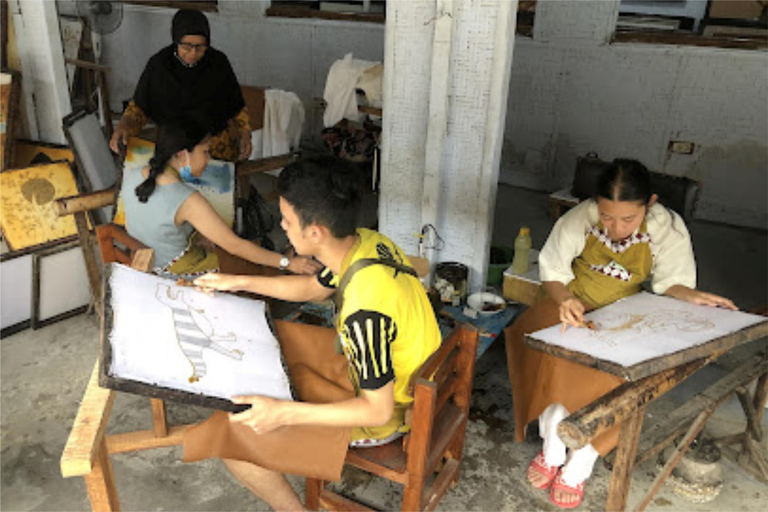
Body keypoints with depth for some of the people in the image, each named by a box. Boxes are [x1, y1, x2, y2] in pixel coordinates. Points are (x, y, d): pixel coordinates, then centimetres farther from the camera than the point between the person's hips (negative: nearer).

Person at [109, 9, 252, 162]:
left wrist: (245, 134, -3)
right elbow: (139, 107, 8)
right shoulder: (158, 65, 0)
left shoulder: (219, 63, 0)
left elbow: (237, 107, 10)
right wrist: (123, 125, -10)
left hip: (218, 149, -1)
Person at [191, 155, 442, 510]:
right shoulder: (367, 241, -11)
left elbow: (378, 410, -27)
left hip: (384, 411, -8)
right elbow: (314, 287, 9)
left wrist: (284, 413, -30)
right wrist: (239, 282, 7)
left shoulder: (365, 310, -38)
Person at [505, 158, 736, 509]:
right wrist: (564, 299, -32)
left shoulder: (668, 229, -17)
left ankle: (578, 467, -3)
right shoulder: (579, 219, -22)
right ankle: (553, 448, -3)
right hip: (573, 305, 0)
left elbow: (669, 280, -3)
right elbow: (553, 270, -11)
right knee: (550, 356, -30)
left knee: (617, 374, -26)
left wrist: (690, 295, -26)